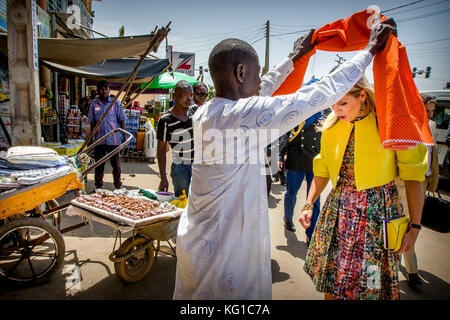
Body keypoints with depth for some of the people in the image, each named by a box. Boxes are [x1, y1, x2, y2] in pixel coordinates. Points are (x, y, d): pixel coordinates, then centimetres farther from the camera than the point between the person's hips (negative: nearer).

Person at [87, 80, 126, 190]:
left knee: (116, 164, 5)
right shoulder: (94, 104, 7)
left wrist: (124, 136, -1)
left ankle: (118, 186, 16)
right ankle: (98, 186, 23)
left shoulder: (116, 103, 2)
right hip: (99, 140, 2)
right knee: (99, 164, 10)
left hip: (114, 139, -2)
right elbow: (92, 122, 11)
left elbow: (121, 120, 3)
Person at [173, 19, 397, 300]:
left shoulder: (204, 113, 0)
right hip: (225, 255, -8)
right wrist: (370, 50, -1)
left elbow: (258, 91, 16)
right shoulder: (244, 114, -24)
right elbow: (323, 93, -17)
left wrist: (294, 58, 28)